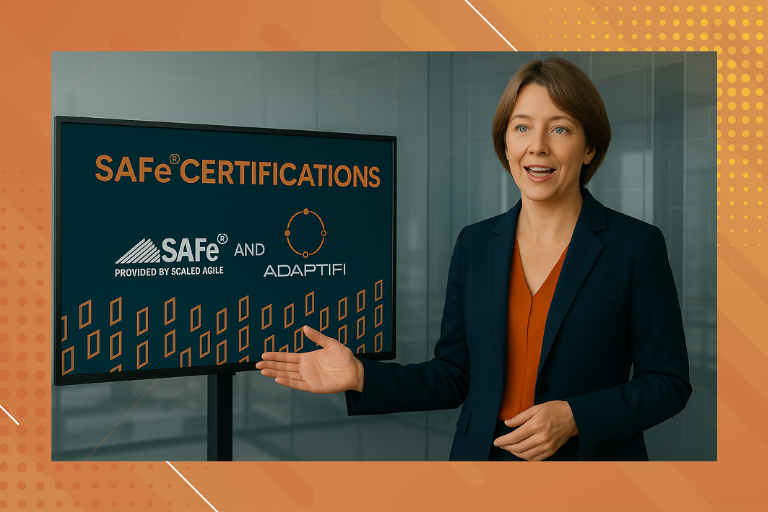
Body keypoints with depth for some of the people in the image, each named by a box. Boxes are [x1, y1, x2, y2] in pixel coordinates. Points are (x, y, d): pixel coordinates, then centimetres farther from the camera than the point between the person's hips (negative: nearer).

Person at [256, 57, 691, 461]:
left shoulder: (636, 245, -9)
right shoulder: (475, 244, 1)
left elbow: (668, 382, -6)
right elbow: (454, 376, 3)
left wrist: (574, 417, -18)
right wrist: (361, 377, -8)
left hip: (593, 457, -3)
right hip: (483, 453, 3)